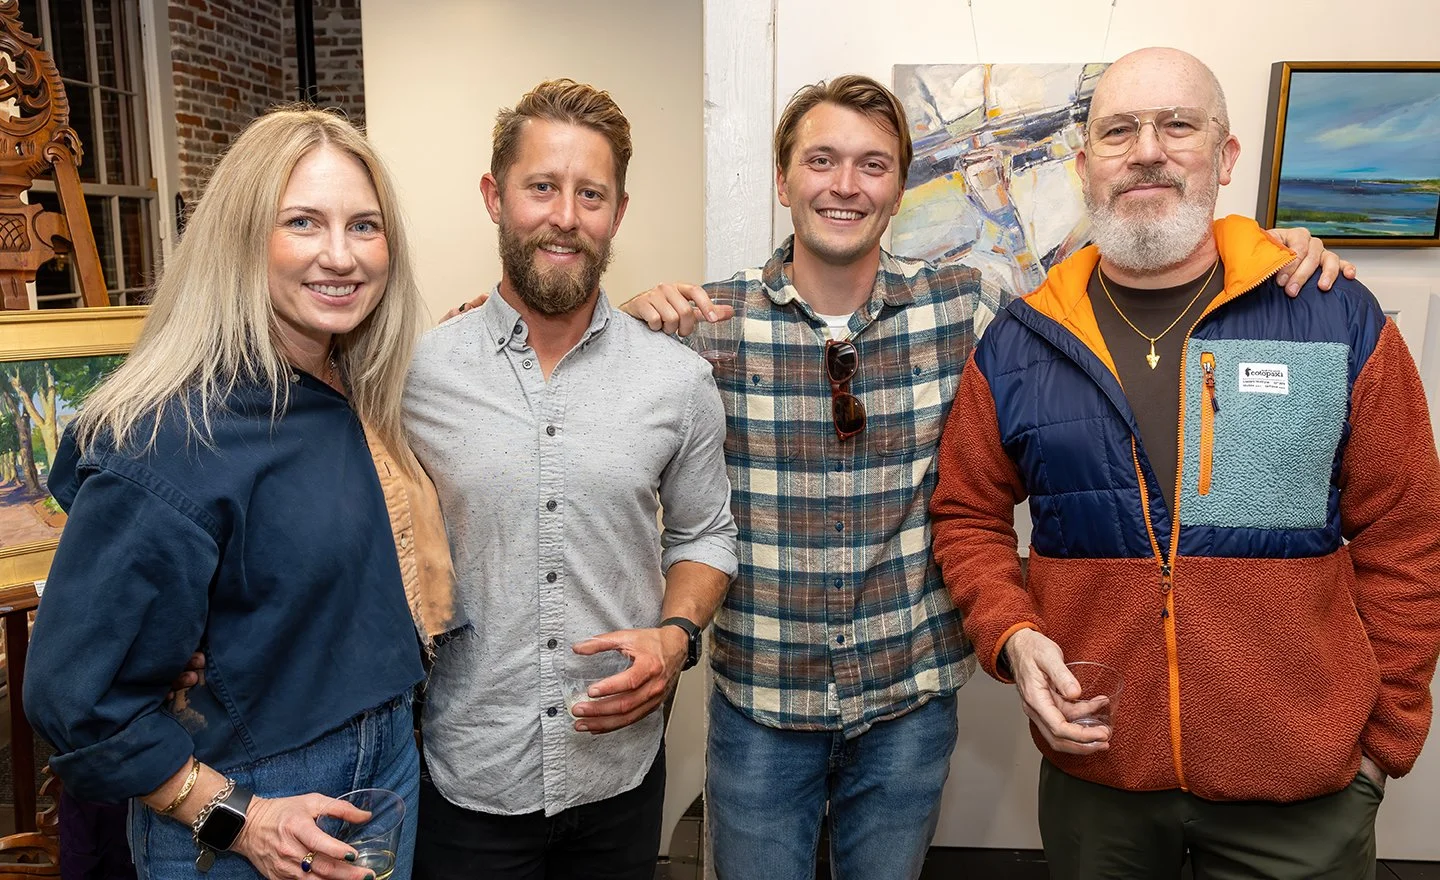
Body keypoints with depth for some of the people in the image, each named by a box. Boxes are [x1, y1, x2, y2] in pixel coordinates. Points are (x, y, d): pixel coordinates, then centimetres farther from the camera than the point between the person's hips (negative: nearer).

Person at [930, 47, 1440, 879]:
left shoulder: (1340, 320, -5)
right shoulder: (1018, 345, -2)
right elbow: (969, 517, 5)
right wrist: (1011, 636, -11)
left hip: (1305, 784, 0)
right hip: (1092, 768, 1)